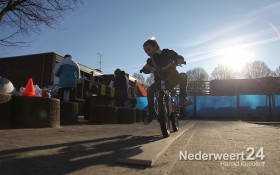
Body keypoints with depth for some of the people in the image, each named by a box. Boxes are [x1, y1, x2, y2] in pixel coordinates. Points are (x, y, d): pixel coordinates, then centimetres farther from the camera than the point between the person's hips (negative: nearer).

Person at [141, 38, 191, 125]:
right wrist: (145, 68, -25)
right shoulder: (150, 60, 11)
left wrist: (179, 59, -35)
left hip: (173, 78, -2)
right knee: (150, 90, -21)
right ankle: (151, 112, -11)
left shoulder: (166, 52, -1)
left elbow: (176, 56, -11)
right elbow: (146, 70, -1)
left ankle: (182, 99, -24)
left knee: (183, 75, -29)